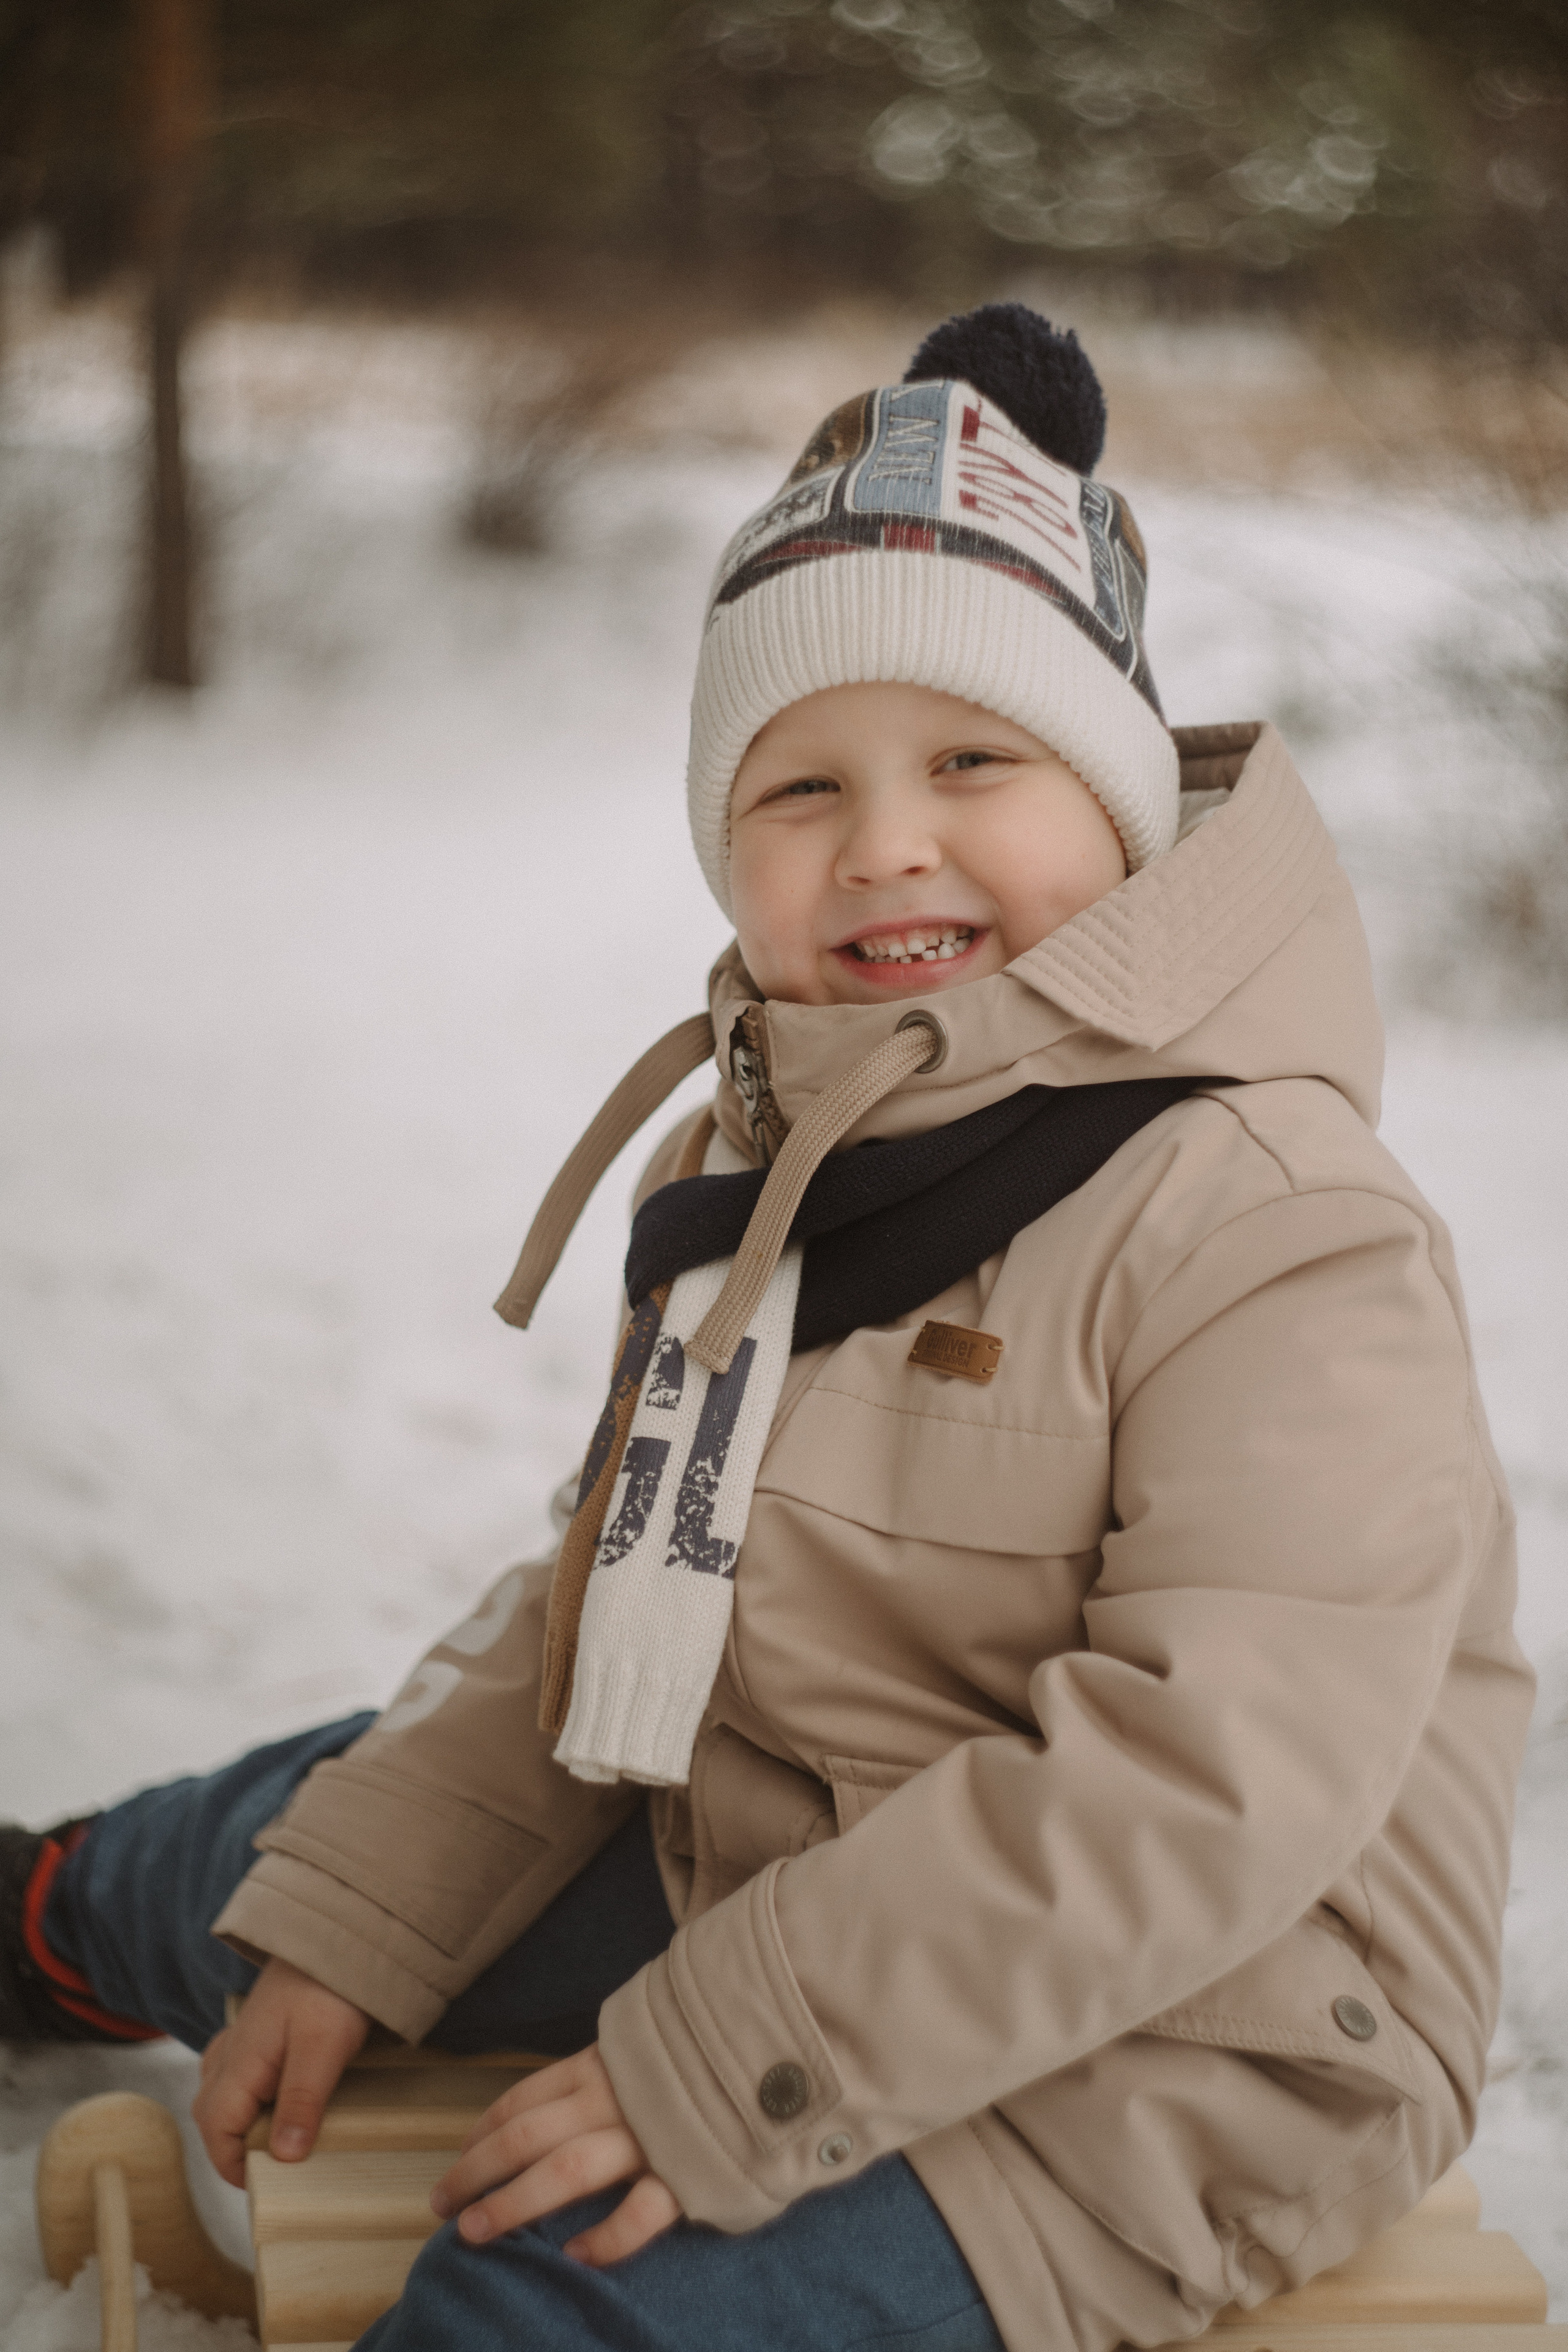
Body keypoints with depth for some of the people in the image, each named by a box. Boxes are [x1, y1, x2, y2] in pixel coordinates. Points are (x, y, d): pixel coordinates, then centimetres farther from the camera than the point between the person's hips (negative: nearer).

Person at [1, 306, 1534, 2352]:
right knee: (284, 1834, 22)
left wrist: (718, 2071, -28)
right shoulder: (762, 1158, 4)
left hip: (1159, 2053, -8)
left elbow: (1217, 1771, -30)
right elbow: (611, 1597, 12)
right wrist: (343, 1921, 5)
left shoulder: (1276, 1223, -24)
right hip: (778, 1876, 8)